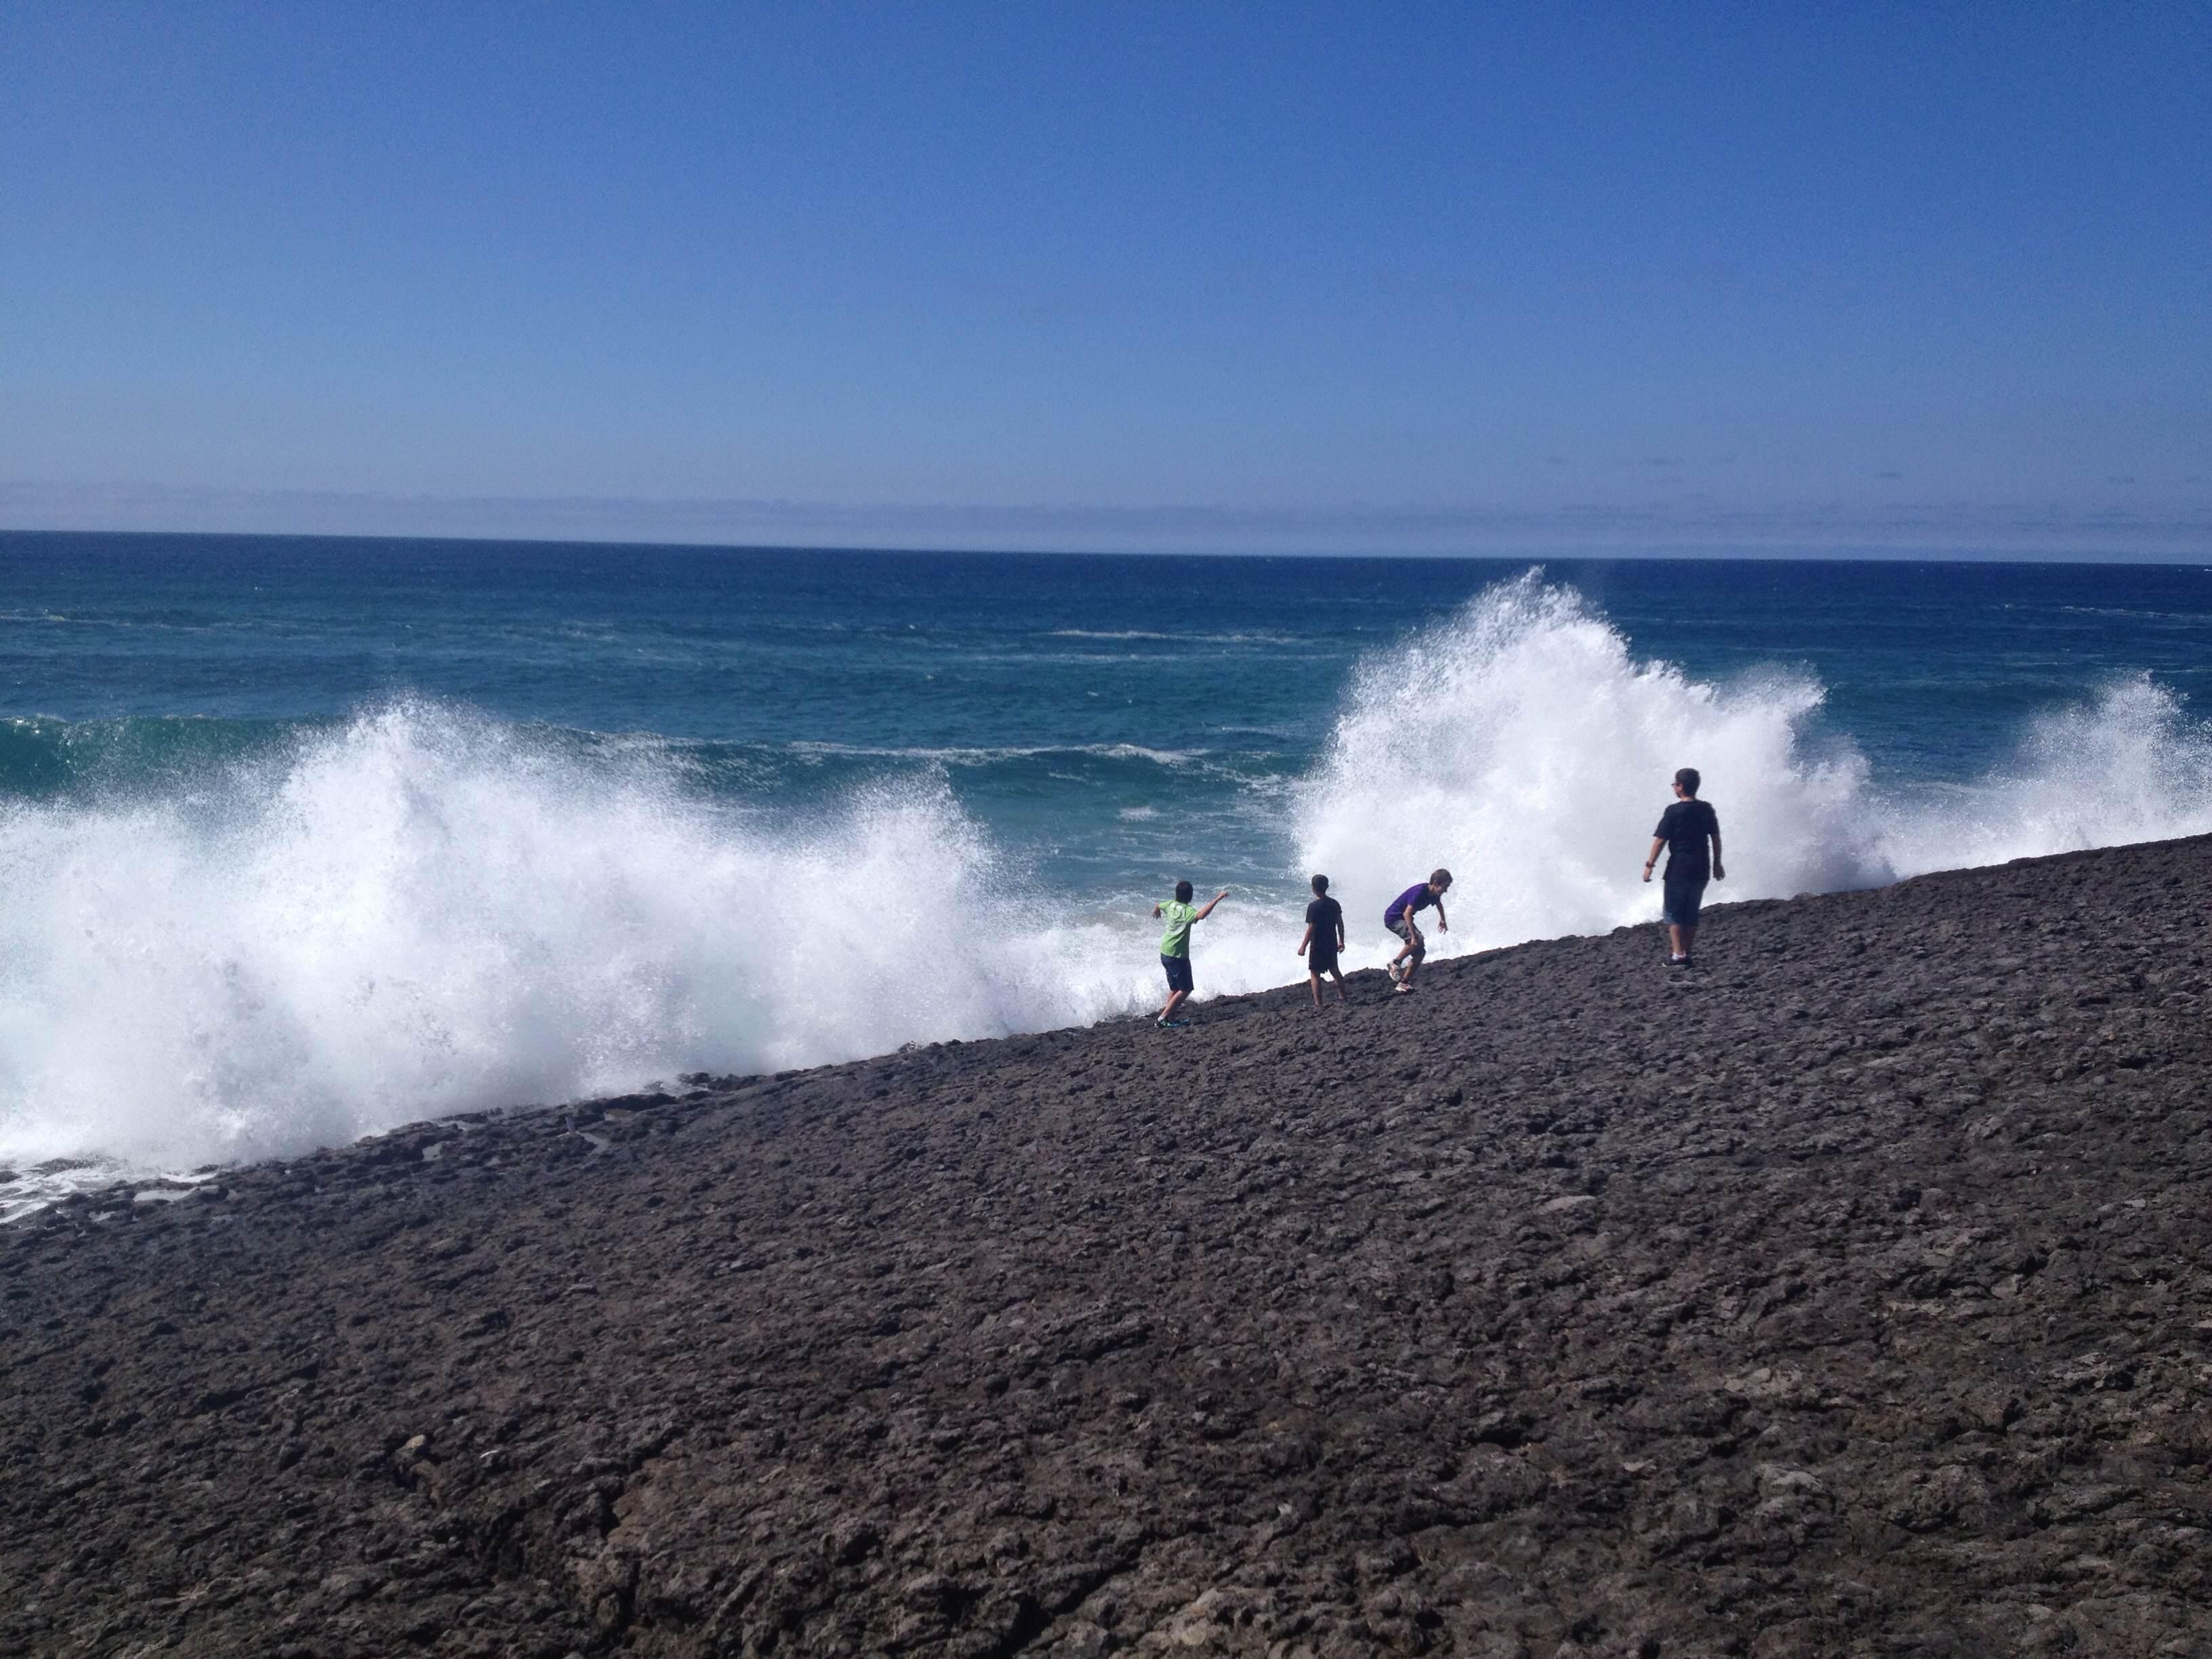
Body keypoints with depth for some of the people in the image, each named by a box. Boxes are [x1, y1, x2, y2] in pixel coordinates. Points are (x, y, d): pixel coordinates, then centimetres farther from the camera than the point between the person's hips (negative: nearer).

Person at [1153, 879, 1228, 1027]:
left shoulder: (1171, 904, 3)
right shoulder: (1187, 910, -19)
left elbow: (1158, 906, 26)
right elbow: (1201, 915, -41)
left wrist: (1157, 910, 51)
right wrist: (1216, 900, -40)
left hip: (1165, 953, 8)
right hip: (1178, 955, -8)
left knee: (1174, 987, 18)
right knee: (1185, 989, -1)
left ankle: (1171, 1019, 21)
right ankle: (1164, 1017, -5)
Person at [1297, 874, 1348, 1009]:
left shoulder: (1313, 907, -20)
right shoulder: (1334, 904, 0)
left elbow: (1311, 928, -19)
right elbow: (1340, 923, 7)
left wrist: (1303, 947, -12)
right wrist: (1341, 941, 19)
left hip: (1318, 946, -6)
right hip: (1332, 944, 6)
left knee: (1315, 974, 3)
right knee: (1334, 970, 23)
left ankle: (1318, 1004, 2)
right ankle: (1342, 996, 37)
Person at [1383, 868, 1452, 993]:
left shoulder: (1434, 894, -1)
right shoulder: (1419, 892, -29)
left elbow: (1439, 904, 26)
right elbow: (1407, 914, -35)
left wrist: (1442, 920, 40)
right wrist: (1414, 936, -39)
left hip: (1404, 919, 9)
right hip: (1393, 918, -9)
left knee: (1420, 952, 2)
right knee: (1417, 941, -30)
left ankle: (1404, 983, 5)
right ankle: (1396, 963, -12)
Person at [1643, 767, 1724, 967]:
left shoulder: (1674, 811, -12)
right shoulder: (1707, 809, 4)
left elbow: (1660, 840, -11)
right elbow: (1716, 838, 10)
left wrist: (1650, 865, -5)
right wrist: (1717, 864, 19)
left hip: (1678, 868, -5)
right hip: (1701, 868, 5)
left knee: (1672, 913, 2)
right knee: (1692, 913, 14)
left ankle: (1678, 955, -6)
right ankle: (1686, 953, 15)